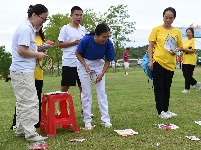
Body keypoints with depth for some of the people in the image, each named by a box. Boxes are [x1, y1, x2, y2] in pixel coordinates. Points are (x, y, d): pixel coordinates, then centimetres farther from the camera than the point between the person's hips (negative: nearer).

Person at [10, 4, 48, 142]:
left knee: (23, 102, 14)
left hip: (22, 72, 10)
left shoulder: (28, 28, 16)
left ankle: (20, 130, 22)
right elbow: (21, 51, -21)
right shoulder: (26, 29, -14)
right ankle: (30, 133, -3)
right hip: (23, 72, -10)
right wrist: (38, 54, -10)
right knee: (30, 102, -8)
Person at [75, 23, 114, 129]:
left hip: (99, 64, 2)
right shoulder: (86, 40, -28)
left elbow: (108, 60, -9)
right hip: (84, 62, -2)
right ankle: (87, 121, 5)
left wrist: (102, 74, -19)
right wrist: (85, 65, -23)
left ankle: (105, 120, 3)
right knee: (86, 92, -3)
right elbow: (78, 53, -12)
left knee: (101, 91, -2)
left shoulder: (108, 44, -22)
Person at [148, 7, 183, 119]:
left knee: (167, 88, 12)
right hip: (158, 62, -4)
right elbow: (151, 46, -2)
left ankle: (166, 110, 24)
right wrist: (150, 61, -9)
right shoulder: (157, 29, -1)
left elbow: (180, 46, 16)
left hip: (170, 63, 4)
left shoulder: (177, 32, 7)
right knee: (159, 88, -1)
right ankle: (161, 112, 3)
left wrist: (176, 50, -7)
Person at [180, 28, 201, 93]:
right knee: (185, 75, 10)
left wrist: (184, 49, -23)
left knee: (188, 75, -6)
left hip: (191, 61, -8)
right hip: (184, 60, 8)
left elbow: (193, 50, -18)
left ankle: (187, 89, 5)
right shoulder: (185, 41, 15)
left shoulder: (194, 40, -7)